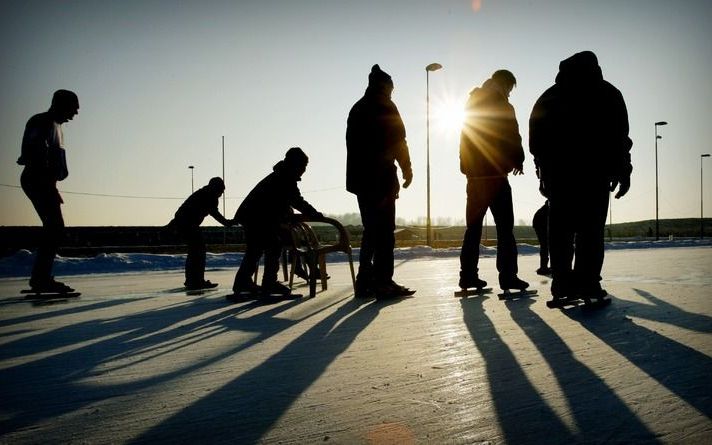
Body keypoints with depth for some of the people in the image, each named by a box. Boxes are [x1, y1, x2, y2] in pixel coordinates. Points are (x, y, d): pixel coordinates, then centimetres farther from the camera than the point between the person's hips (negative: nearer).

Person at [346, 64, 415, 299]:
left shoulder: (357, 108, 19)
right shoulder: (385, 106, -2)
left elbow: (352, 143, 17)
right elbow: (398, 140, -9)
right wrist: (406, 168, 0)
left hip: (360, 178, 7)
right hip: (381, 176, -7)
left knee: (371, 229, 12)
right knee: (384, 230, -7)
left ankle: (365, 282, 11)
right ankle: (383, 282, -10)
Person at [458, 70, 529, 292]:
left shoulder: (472, 102, 18)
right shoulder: (501, 105, -3)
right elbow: (512, 136, -8)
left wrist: (467, 167, 16)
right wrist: (518, 160, 6)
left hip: (474, 174, 7)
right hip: (495, 173, -7)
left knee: (474, 225, 9)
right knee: (504, 225, -4)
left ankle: (468, 274, 9)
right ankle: (507, 274, -8)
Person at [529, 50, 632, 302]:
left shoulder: (548, 97, 19)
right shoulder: (607, 93, 12)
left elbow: (536, 141, 12)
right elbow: (620, 136, 0)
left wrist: (545, 173, 13)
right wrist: (622, 171, 1)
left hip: (557, 173, 3)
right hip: (595, 170, -3)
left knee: (560, 226, 4)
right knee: (591, 226, -5)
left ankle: (562, 283, 1)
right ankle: (586, 282, -13)